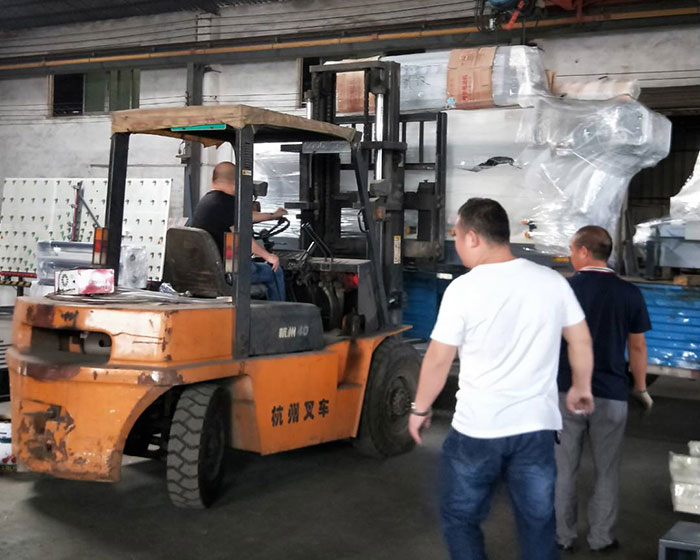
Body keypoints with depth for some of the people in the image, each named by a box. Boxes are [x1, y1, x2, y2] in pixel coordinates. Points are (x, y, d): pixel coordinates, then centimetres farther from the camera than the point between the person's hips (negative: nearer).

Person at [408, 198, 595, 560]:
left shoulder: (463, 289, -13)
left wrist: (420, 409, 7)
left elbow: (438, 360, -8)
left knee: (460, 519, 15)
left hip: (476, 431, -3)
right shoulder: (552, 281, -2)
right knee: (538, 524, 14)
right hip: (537, 427, 4)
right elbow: (581, 342, 9)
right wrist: (581, 388, 26)